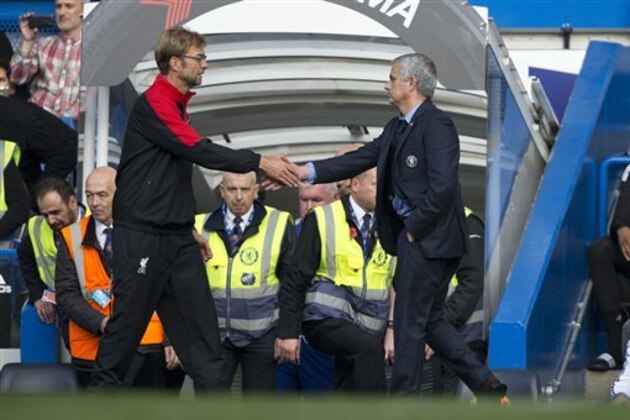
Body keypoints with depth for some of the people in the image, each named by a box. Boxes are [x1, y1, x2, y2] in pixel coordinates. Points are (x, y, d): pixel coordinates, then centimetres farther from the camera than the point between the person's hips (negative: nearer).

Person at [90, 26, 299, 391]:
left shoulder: (177, 107, 15)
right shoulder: (153, 104, -13)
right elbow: (199, 151, -23)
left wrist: (189, 229, 21)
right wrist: (261, 163, -24)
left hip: (177, 238, 9)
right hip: (142, 236, -9)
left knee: (200, 318, 3)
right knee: (128, 320, -3)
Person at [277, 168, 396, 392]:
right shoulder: (323, 220, -2)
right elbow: (296, 281, -2)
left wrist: (394, 329, -2)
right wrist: (288, 332, -8)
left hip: (369, 328, 4)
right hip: (327, 321, -4)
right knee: (369, 347, -33)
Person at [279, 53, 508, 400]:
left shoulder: (437, 125, -15)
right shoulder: (398, 128, 14)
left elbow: (441, 187, -23)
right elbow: (360, 160, 13)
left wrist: (414, 229, -15)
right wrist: (305, 172, 4)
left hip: (430, 239, -10)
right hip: (414, 237, 10)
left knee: (409, 323, -2)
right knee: (430, 320, 14)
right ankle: (484, 383, 17)